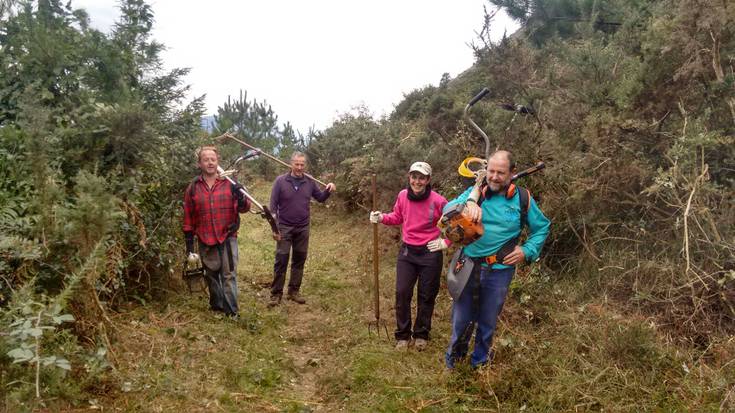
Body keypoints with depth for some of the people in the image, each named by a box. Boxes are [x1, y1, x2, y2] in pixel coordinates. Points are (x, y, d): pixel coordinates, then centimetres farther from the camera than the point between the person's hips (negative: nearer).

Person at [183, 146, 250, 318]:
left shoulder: (228, 184, 0)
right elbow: (188, 218, 5)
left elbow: (245, 208, 0)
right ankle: (217, 305, 31)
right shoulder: (193, 188, 2)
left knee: (229, 275, -2)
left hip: (228, 238, -2)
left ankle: (231, 311, 4)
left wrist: (240, 197, -23)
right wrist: (189, 245, 4)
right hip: (205, 241, 2)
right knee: (211, 275, 15)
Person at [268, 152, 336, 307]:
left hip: (303, 229, 4)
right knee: (281, 261, -1)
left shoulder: (310, 182, 1)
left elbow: (320, 198, 12)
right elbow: (273, 205, -8)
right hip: (284, 228, -3)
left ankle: (294, 291, 21)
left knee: (299, 260, 10)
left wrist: (328, 190, -10)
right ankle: (276, 293, 7)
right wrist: (274, 227, -12)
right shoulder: (280, 181, -9)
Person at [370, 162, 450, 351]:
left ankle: (421, 334, 30)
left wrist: (446, 242, -9)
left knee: (426, 296, 11)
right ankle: (402, 335, 21)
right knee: (402, 293, 3)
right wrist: (382, 217, -5)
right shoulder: (403, 195, -6)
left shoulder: (437, 201, -17)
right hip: (407, 252, 3)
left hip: (430, 254, -3)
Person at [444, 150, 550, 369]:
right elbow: (447, 209, -16)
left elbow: (542, 228, 9)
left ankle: (479, 362, 36)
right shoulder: (474, 193, -3)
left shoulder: (523, 199, -2)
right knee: (461, 319, 11)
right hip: (469, 267, 0)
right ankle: (453, 359, 33)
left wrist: (527, 251, -5)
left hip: (499, 271, 0)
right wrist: (468, 204, -36)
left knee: (488, 322, 15)